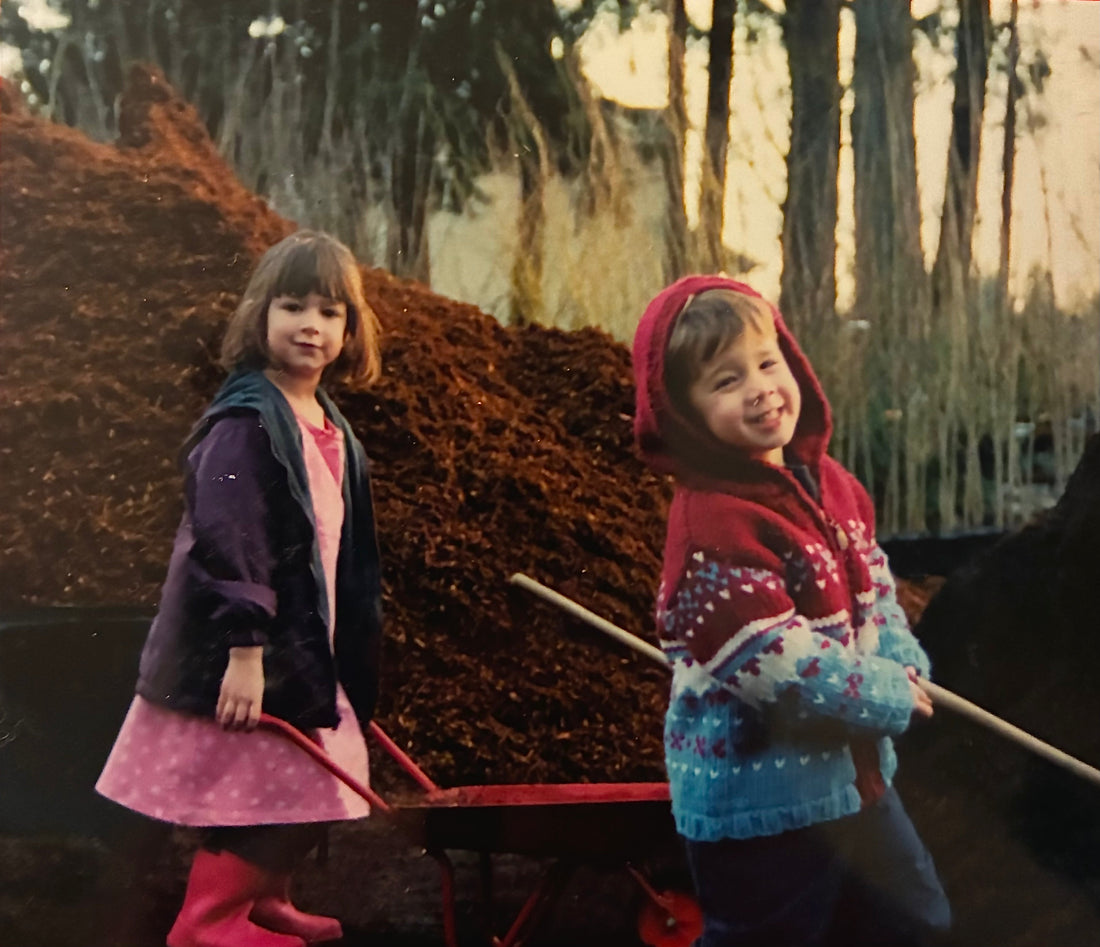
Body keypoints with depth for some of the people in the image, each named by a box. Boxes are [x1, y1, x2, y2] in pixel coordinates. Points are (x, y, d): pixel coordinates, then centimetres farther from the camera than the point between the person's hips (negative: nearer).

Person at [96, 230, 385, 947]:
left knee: (312, 797, 18)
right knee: (262, 794, -3)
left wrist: (353, 648, 22)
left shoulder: (331, 429, 10)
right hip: (246, 654, -9)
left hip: (302, 646, 9)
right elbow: (227, 542, -24)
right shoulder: (248, 422, -18)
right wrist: (245, 651, -27)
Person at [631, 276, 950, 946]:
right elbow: (774, 658, -27)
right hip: (756, 789, -9)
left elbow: (874, 582, 14)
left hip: (853, 768, 9)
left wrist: (903, 663, -6)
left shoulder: (830, 484, 4)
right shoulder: (713, 524, -24)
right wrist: (887, 697, -17)